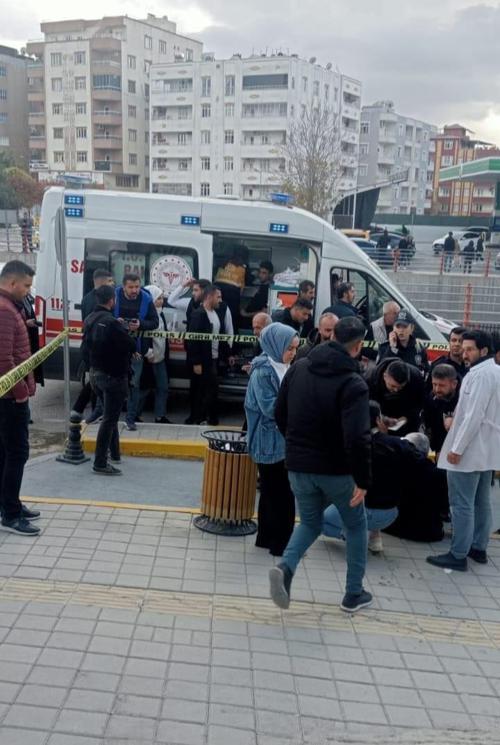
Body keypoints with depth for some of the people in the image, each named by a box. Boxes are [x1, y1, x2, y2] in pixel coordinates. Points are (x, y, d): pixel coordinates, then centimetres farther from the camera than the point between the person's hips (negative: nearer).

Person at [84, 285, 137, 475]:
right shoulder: (112, 323, -23)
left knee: (110, 414, 22)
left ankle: (114, 453, 32)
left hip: (95, 373, 9)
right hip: (113, 375, -9)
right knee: (109, 419, -2)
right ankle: (100, 463, -1)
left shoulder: (89, 320, 4)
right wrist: (123, 330, 0)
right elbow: (131, 346, -19)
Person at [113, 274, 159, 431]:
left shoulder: (146, 300, -6)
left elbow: (155, 322, -2)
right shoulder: (115, 296, -8)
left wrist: (141, 324, -20)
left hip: (136, 348, 0)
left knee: (134, 383, 4)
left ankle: (131, 418, 14)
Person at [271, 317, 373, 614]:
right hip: (336, 469, -4)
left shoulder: (298, 368, 0)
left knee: (310, 523, 23)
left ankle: (285, 567, -4)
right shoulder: (353, 383, -17)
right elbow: (357, 438, -25)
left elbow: (280, 414, 8)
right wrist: (363, 479, -17)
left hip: (299, 467, 4)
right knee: (356, 525, 20)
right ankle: (354, 593, 24)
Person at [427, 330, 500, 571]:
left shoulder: (479, 374, -19)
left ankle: (458, 555, 1)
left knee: (462, 504, -4)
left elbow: (474, 416, -23)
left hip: (469, 449, -10)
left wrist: (457, 448, -20)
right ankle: (478, 548, 25)